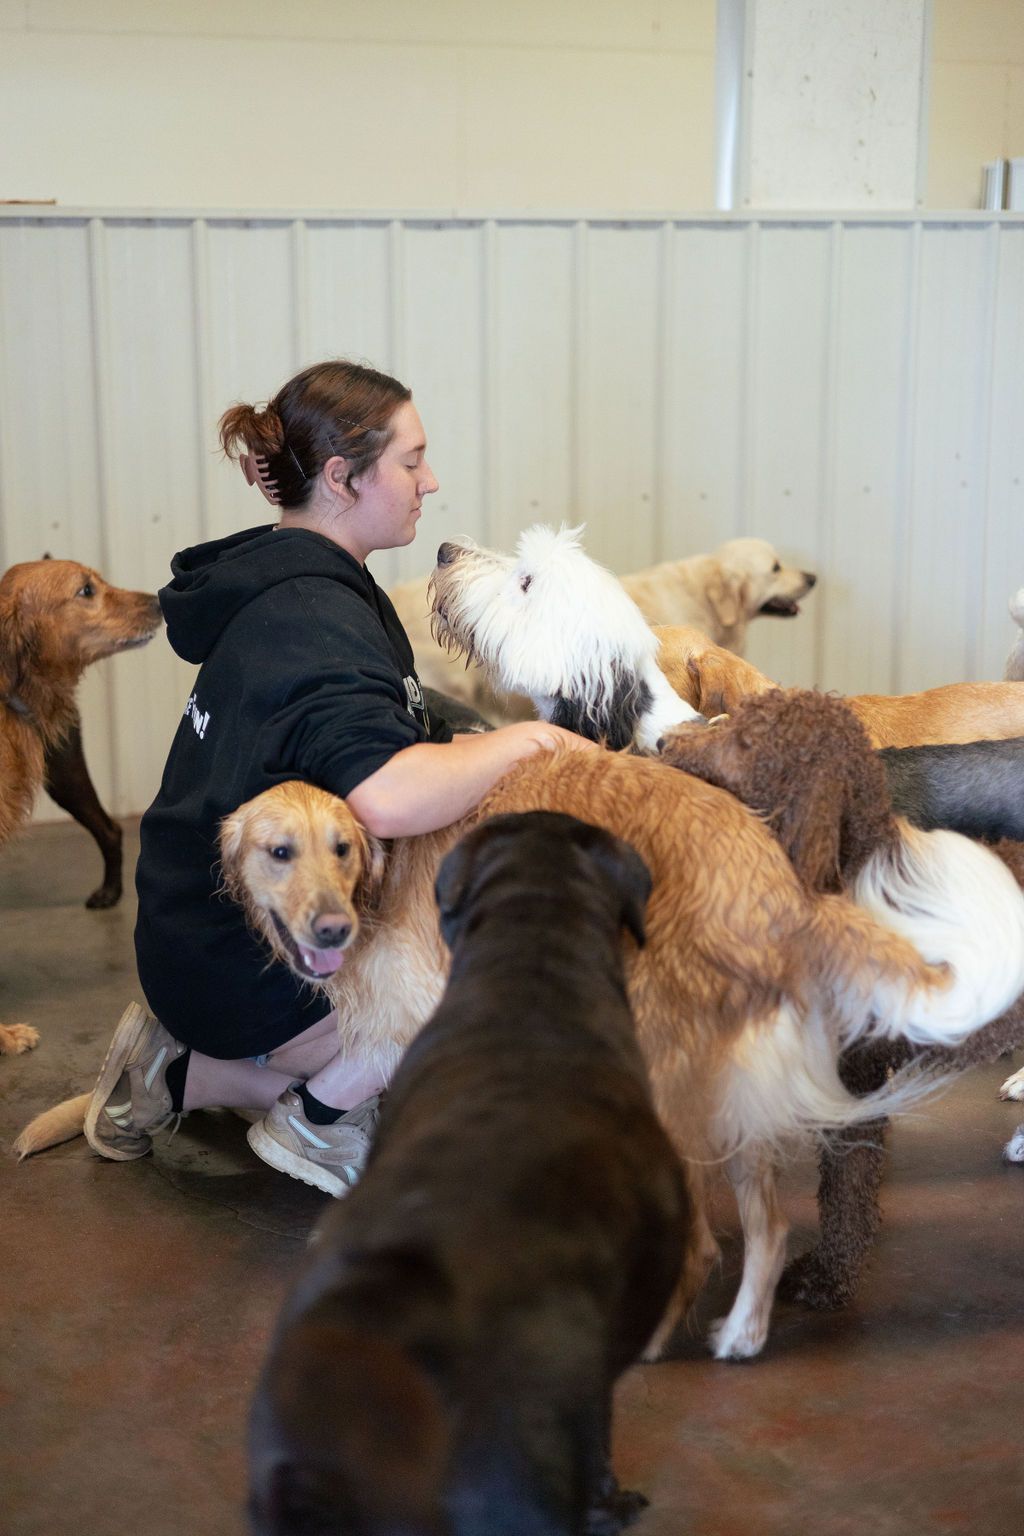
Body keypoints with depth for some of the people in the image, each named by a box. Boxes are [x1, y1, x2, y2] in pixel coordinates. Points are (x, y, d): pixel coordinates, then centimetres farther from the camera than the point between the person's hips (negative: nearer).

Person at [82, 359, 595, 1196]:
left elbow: (382, 748, 15)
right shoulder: (312, 616, -22)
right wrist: (520, 740, -23)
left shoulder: (289, 582, 10)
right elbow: (389, 799, -39)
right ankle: (316, 1119, -2)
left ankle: (178, 1071, 16)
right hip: (248, 962, -10)